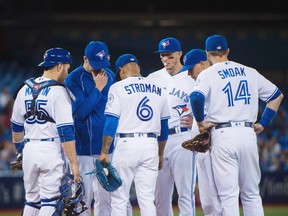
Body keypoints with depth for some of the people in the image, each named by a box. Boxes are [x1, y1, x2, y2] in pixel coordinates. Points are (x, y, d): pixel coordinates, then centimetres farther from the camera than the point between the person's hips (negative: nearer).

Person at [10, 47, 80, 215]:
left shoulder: (25, 89, 10)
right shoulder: (58, 91, -10)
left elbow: (16, 126, 17)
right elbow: (66, 131, -15)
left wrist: (20, 149, 31)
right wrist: (74, 163, -15)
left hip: (29, 150, 6)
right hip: (51, 150, -6)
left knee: (32, 200, 15)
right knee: (50, 201, -3)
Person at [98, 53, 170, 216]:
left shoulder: (119, 88, -2)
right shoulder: (158, 90, 12)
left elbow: (111, 122, -8)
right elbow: (164, 126, 16)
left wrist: (104, 152, -5)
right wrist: (160, 154, 24)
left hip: (127, 143, -4)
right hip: (151, 145, 4)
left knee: (119, 198, 1)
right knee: (147, 198, 6)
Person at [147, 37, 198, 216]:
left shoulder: (192, 79, 0)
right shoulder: (153, 78, 12)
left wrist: (194, 121, -22)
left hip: (183, 138, -4)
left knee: (185, 194, -8)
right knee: (160, 196, 6)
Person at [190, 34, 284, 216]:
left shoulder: (208, 74, 0)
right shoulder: (249, 72, 14)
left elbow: (196, 97, -20)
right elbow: (277, 95, 17)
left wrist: (200, 122, -5)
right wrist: (262, 123, 17)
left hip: (223, 135, -4)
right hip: (248, 133, 4)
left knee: (228, 195, -5)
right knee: (251, 194, 10)